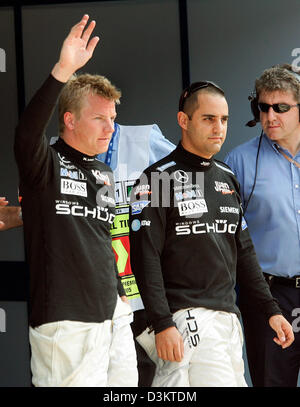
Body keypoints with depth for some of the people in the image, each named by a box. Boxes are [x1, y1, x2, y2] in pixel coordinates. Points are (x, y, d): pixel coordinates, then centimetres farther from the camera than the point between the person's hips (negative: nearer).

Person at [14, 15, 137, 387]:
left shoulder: (105, 175, 17)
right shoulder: (46, 164, -6)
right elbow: (26, 133, -28)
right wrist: (63, 71, -38)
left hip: (113, 318, 8)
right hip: (67, 324, -7)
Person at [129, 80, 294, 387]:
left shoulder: (227, 178, 18)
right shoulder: (157, 179, -5)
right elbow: (145, 258, -10)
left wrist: (270, 310, 16)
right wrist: (162, 324, -17)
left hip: (228, 316, 7)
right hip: (184, 317, -7)